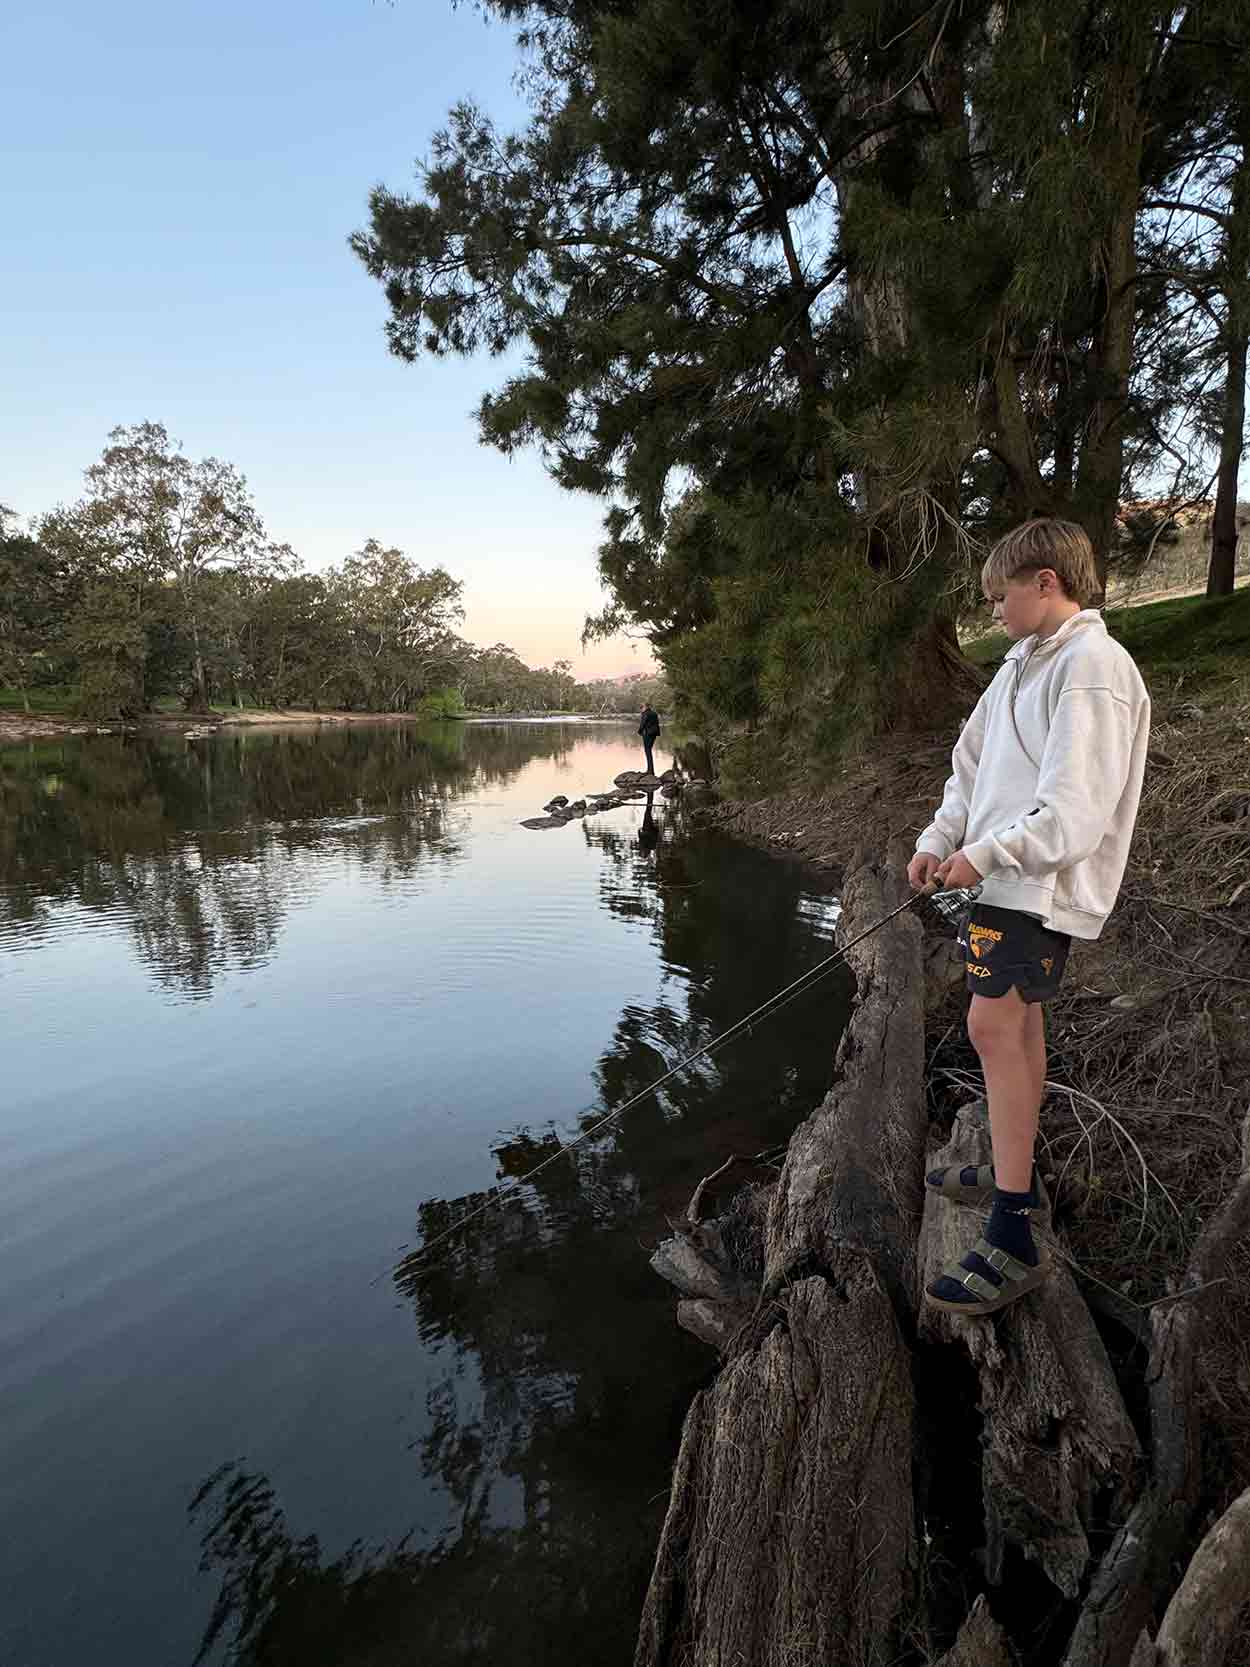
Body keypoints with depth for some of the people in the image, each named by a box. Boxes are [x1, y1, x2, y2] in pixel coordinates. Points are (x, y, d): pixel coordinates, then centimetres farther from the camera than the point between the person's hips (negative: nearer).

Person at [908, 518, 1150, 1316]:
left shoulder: (1094, 667, -16)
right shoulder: (1026, 661, 13)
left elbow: (1075, 811, -23)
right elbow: (974, 763, 15)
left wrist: (985, 854, -20)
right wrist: (939, 840, 4)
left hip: (1043, 883, -9)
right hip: (1005, 874, 9)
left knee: (995, 1023, -14)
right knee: (1016, 1018, 17)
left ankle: (1014, 1239, -6)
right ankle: (1016, 1170, 35)